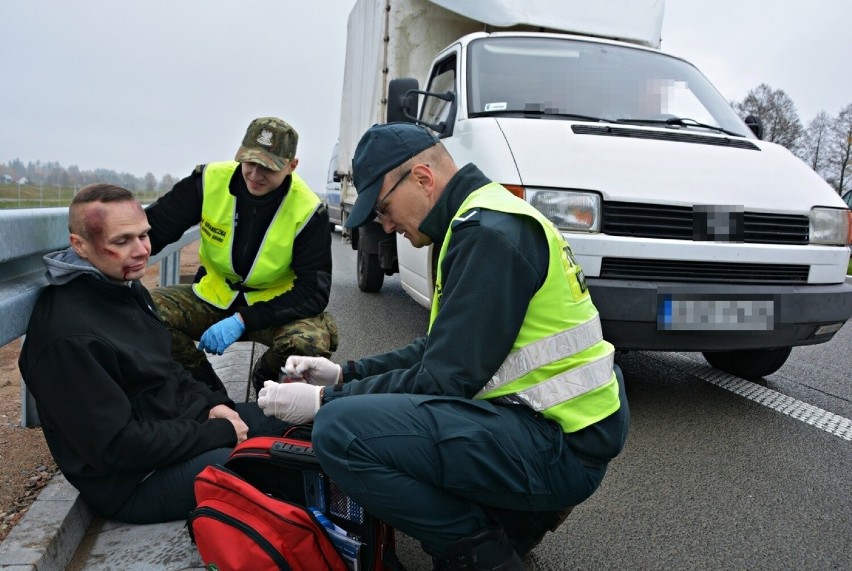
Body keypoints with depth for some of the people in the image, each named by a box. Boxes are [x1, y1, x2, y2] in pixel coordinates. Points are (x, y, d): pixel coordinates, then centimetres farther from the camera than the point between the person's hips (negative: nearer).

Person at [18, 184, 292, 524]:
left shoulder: (127, 288, 3)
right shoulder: (68, 335, -27)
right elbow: (117, 447, -27)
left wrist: (212, 405, -3)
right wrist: (219, 432, -21)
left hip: (175, 425, 10)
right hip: (131, 482, -9)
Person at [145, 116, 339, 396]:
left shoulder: (308, 211, -20)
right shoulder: (210, 179, -13)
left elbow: (314, 291, -21)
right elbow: (152, 228, -8)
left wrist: (243, 320, -31)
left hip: (273, 306, -2)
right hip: (212, 298, 3)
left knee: (315, 339, -34)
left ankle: (265, 379, 5)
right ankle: (206, 386, 4)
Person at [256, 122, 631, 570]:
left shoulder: (489, 231, -18)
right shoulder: (480, 221, 14)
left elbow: (445, 380, -20)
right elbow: (442, 350, 17)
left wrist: (324, 400, -10)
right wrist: (345, 374, 11)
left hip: (560, 445, -10)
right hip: (540, 417, 11)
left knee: (340, 429, -21)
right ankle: (520, 512, 15)